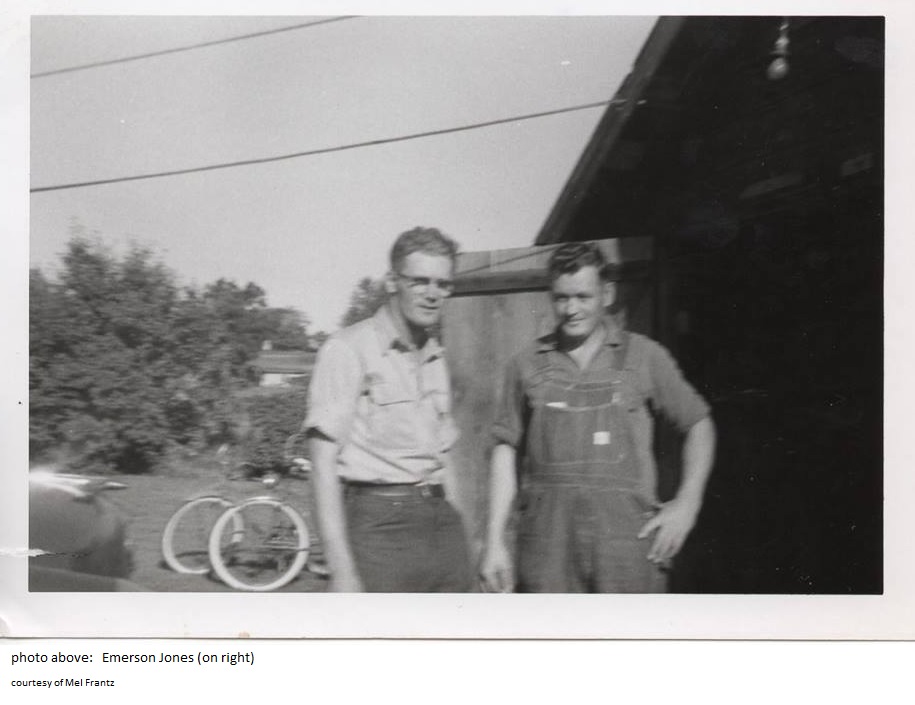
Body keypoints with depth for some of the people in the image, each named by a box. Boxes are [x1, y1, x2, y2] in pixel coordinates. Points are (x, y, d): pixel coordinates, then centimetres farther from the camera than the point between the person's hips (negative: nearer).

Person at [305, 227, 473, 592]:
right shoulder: (347, 349, -7)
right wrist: (341, 569, -17)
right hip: (380, 525, -6)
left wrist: (457, 544, 18)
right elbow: (324, 464, -11)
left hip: (442, 521, 7)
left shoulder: (435, 358, 16)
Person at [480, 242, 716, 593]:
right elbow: (506, 450, 9)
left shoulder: (644, 356, 6)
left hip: (626, 528, 0)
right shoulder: (527, 364, 8)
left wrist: (686, 503, 2)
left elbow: (699, 424, 14)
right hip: (549, 531, 1)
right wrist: (494, 540, 5)